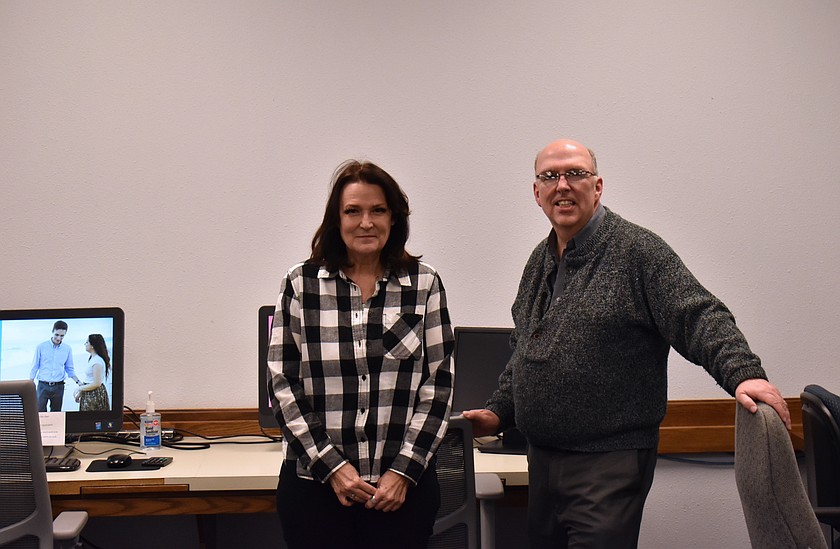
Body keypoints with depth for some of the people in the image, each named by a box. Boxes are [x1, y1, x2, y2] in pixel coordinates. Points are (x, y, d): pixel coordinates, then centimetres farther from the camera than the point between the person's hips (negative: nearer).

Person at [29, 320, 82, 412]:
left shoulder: (67, 349, 5)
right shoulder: (41, 347, -1)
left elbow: (70, 369, 12)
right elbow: (34, 368, 4)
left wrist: (78, 382, -3)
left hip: (58, 387, 2)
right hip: (43, 385, -2)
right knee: (40, 412, -8)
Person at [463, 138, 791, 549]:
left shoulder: (637, 251, -8)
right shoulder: (539, 262, 15)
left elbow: (698, 318, -17)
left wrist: (743, 372, -32)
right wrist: (499, 411, 17)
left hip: (610, 464, -7)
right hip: (541, 459, 8)